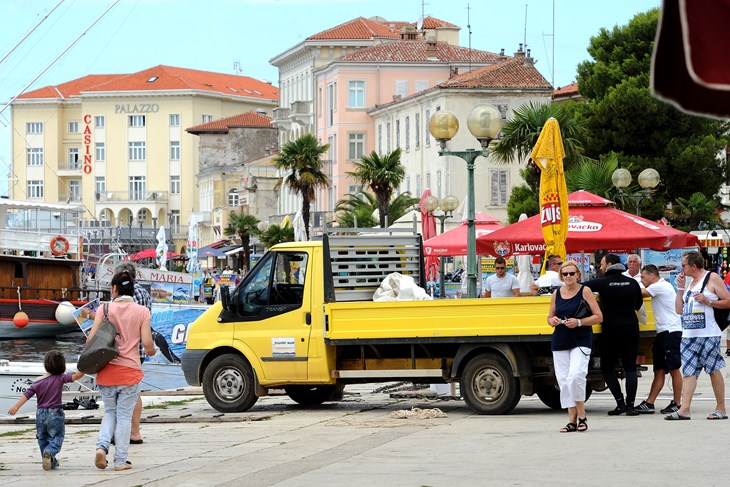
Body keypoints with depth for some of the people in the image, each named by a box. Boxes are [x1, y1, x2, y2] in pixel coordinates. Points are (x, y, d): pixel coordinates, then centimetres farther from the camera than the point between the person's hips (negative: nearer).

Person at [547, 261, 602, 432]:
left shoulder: (585, 291, -1)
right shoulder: (557, 294, 11)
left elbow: (598, 316, -2)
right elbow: (550, 317, 23)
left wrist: (579, 322, -15)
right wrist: (552, 321, -1)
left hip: (581, 341, -5)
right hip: (560, 341, 5)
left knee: (575, 377, -21)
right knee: (564, 381, 1)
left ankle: (582, 416, -5)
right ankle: (572, 420, 8)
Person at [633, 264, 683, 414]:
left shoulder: (660, 287, -11)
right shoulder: (661, 287, 20)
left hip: (671, 332, -10)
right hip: (663, 333, 10)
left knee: (673, 369, -5)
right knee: (659, 371, 6)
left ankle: (677, 403, 0)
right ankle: (649, 403, 4)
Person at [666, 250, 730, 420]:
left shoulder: (712, 278, -1)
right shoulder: (689, 282, 21)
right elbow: (679, 309, 20)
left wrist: (708, 301, -16)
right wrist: (680, 288, 12)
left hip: (708, 334, -7)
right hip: (688, 335, 7)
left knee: (714, 370, -1)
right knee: (688, 372, -3)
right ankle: (684, 409, -10)